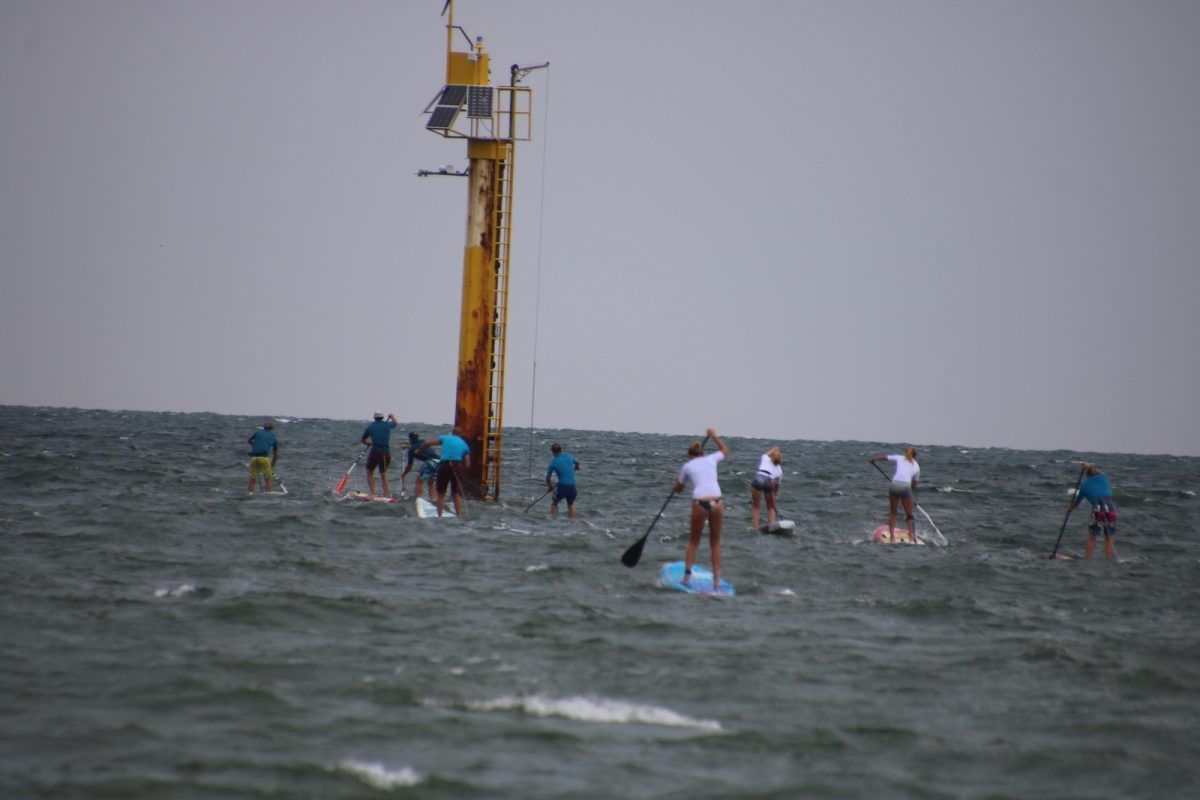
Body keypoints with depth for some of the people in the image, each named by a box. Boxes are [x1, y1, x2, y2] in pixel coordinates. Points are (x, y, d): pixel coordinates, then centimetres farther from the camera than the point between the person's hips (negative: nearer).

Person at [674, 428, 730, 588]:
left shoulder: (687, 466, 12)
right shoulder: (711, 459, 16)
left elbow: (678, 489, 22)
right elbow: (725, 451, 39)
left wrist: (678, 480, 41)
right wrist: (714, 437, 46)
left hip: (700, 503, -2)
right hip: (717, 503, 2)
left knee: (694, 541, 14)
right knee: (715, 543, 12)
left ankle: (687, 573, 4)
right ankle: (716, 579, 8)